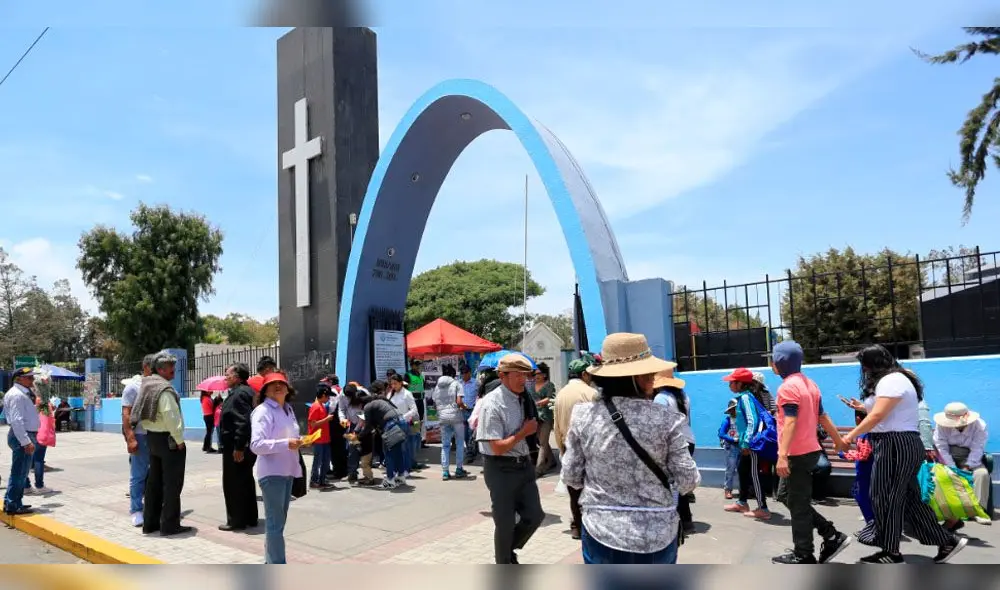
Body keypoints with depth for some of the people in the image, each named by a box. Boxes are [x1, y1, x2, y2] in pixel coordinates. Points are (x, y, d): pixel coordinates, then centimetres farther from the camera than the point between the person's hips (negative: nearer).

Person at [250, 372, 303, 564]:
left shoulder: (288, 409, 14)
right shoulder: (263, 411, -12)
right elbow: (256, 445, -21)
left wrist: (297, 442, 4)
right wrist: (285, 444, -27)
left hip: (287, 471, 9)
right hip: (272, 473, -9)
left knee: (278, 521, 16)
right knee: (275, 523, -6)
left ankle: (271, 562, 28)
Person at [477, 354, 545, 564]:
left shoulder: (523, 398, 2)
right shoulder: (492, 404, -21)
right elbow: (498, 447, -22)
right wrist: (524, 432, -15)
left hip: (524, 465, 7)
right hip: (501, 469, -6)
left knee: (535, 515, 11)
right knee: (505, 523, 8)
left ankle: (509, 549, 38)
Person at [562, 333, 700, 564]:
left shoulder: (583, 415, -8)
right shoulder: (666, 419, -13)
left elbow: (571, 477, -2)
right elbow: (687, 482, -8)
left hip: (601, 532, 1)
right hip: (657, 534, 0)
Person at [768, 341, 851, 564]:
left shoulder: (787, 387, -16)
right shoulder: (809, 384, 12)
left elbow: (790, 422, -24)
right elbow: (823, 417, 17)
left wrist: (782, 455, -28)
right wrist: (839, 441, 26)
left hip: (798, 454, -10)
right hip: (810, 451, 10)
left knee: (798, 505, 2)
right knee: (785, 495, 19)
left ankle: (804, 556, 12)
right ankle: (832, 535, 20)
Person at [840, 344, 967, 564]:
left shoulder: (890, 381, -14)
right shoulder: (894, 378, 19)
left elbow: (877, 416, -19)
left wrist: (850, 436, -13)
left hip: (895, 445, -11)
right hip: (900, 445, 11)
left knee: (885, 498, -3)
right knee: (908, 498, 13)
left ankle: (891, 552, 6)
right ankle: (947, 541, 18)